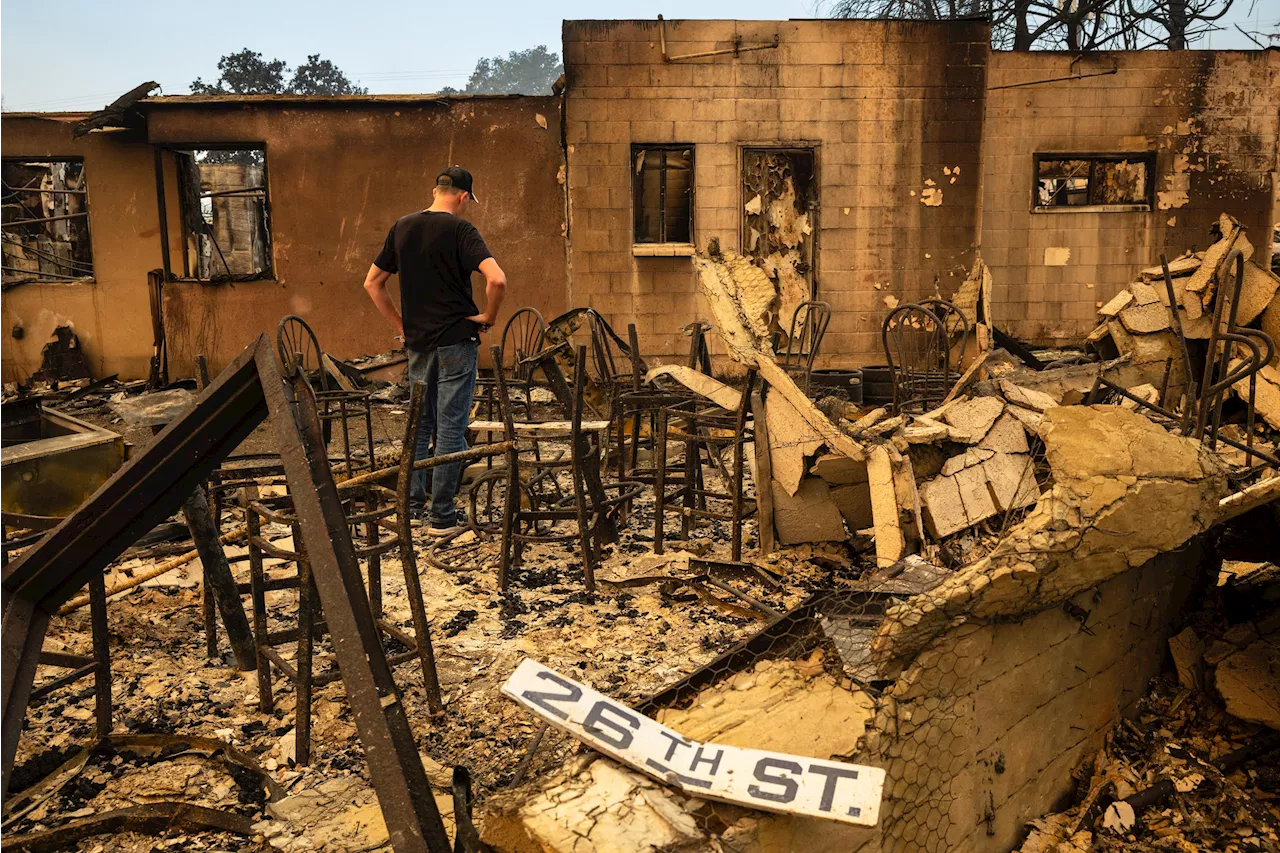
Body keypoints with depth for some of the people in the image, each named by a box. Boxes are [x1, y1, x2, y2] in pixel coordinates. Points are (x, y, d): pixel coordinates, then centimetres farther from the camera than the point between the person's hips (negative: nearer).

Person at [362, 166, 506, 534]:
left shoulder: (401, 227, 8)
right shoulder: (460, 229, -10)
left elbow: (372, 283, 14)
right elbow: (496, 279, -24)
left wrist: (400, 325, 15)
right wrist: (488, 317, -8)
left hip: (417, 341, 6)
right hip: (456, 340, -5)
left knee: (418, 424, 16)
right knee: (450, 428, 0)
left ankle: (413, 504, 23)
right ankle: (442, 517, 4)